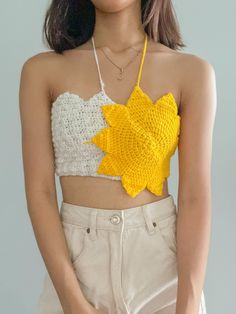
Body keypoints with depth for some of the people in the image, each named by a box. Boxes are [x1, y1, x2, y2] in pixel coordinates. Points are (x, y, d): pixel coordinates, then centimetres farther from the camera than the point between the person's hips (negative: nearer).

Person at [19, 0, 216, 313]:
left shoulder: (193, 72, -5)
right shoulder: (43, 70, -4)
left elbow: (196, 195, -9)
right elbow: (39, 190, -8)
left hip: (165, 258, 0)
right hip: (76, 259, 0)